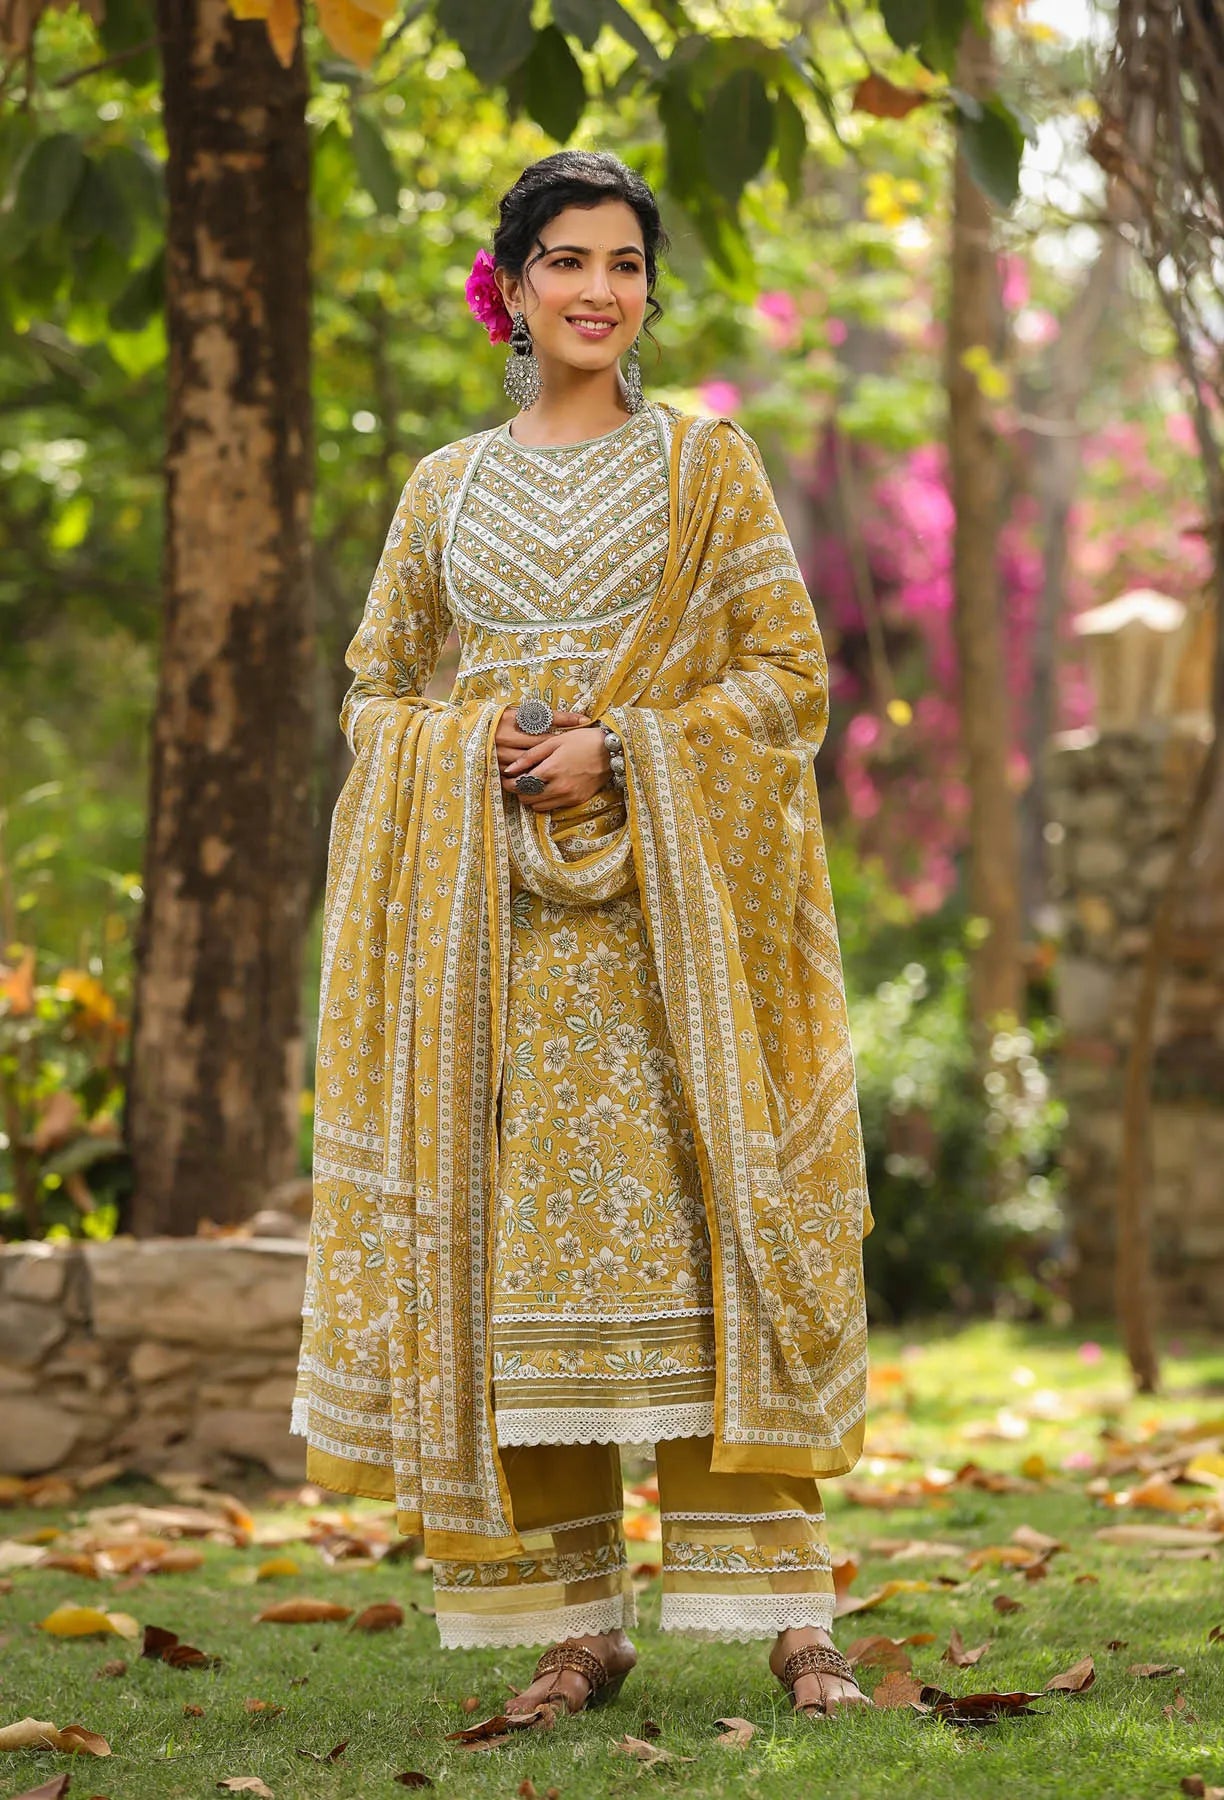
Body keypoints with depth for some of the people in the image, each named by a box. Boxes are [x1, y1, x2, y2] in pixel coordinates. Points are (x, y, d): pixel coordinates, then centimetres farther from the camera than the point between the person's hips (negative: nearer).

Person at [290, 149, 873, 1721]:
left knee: (696, 1224, -9)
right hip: (491, 914, 2)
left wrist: (625, 754, -11)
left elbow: (788, 675, 2)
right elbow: (375, 689, 17)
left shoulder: (708, 466, 8)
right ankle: (576, 1621, 4)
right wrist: (469, 752, -4)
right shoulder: (445, 490, 14)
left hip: (673, 909, -2)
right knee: (515, 1233, -2)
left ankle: (781, 1608, -7)